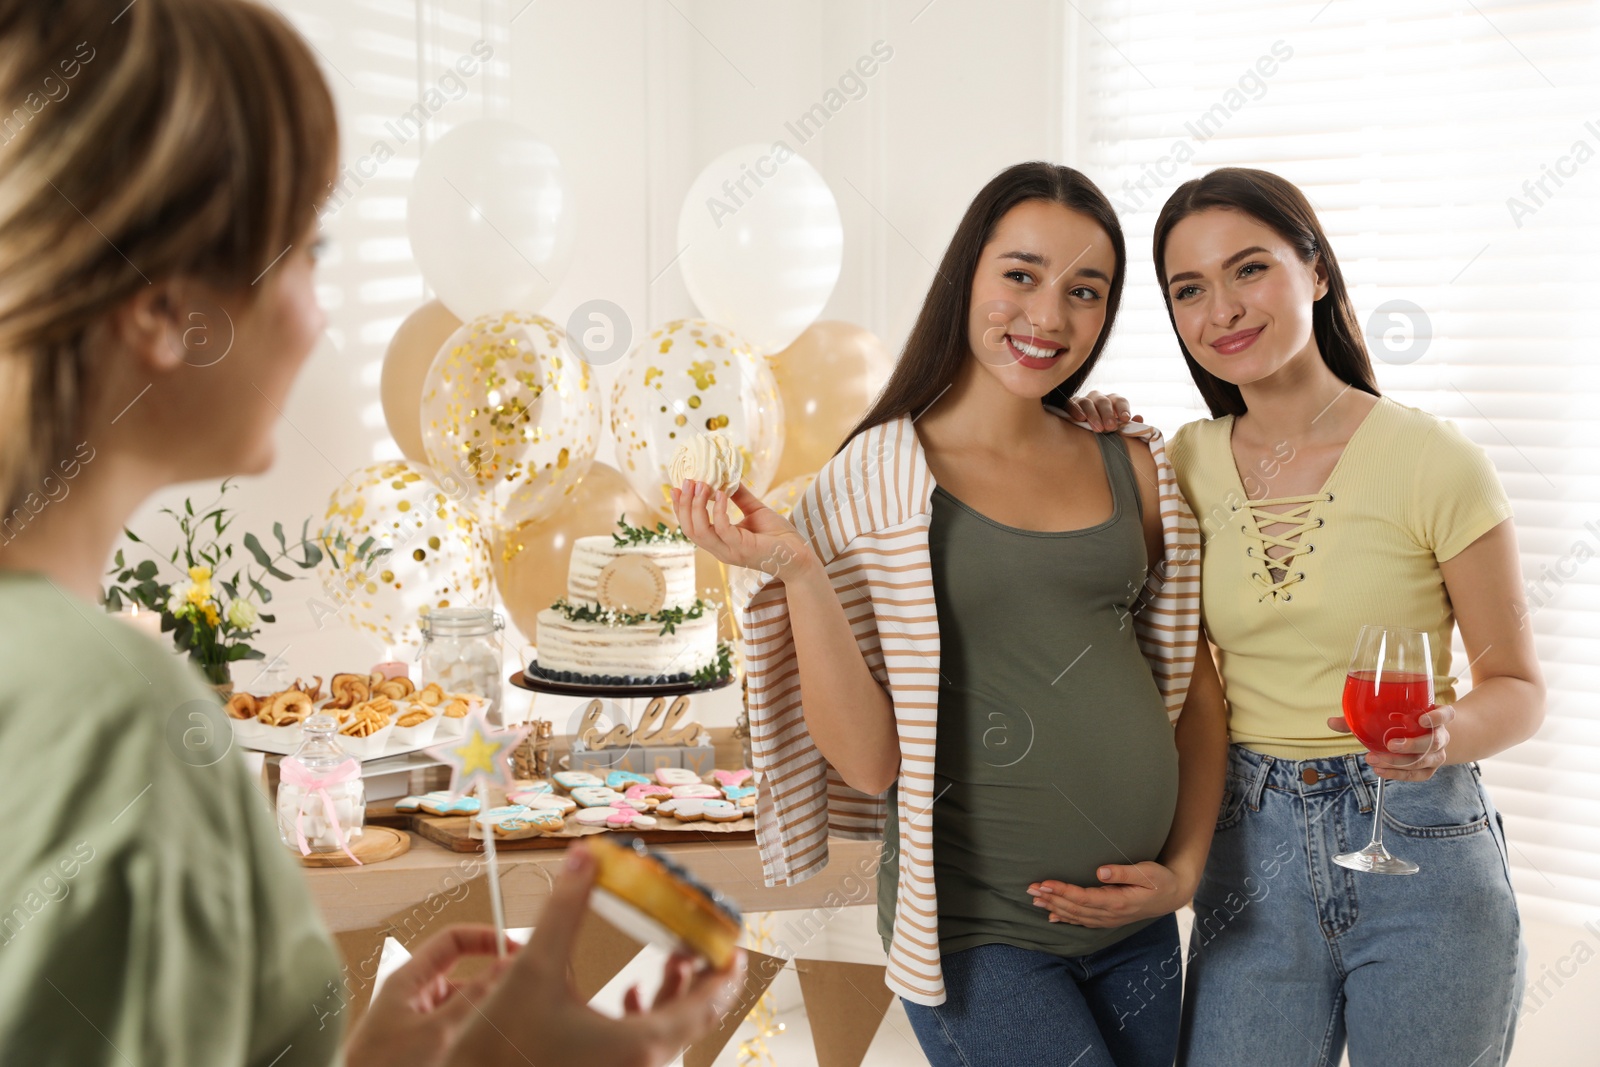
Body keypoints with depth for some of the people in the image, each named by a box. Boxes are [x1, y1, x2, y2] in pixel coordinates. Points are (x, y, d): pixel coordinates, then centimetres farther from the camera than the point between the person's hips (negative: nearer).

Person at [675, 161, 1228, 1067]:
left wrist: (1186, 866, 1)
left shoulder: (1132, 468, 3)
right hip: (980, 935, -4)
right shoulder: (879, 477, -8)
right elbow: (868, 759, -11)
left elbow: (1196, 683, 12)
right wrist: (795, 572, -20)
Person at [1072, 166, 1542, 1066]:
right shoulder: (1187, 463, 1)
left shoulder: (1432, 459, -10)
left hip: (1422, 851, -2)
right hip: (1251, 855, 3)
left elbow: (1519, 687, -2)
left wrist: (1445, 735, -24)